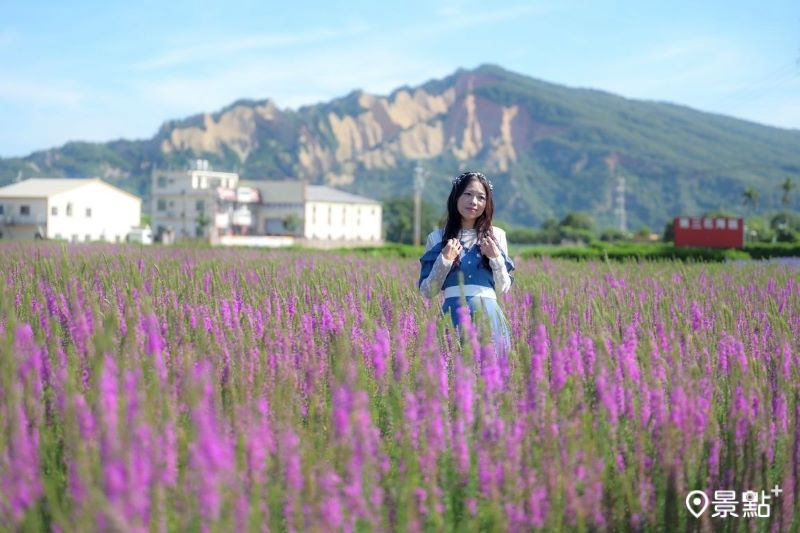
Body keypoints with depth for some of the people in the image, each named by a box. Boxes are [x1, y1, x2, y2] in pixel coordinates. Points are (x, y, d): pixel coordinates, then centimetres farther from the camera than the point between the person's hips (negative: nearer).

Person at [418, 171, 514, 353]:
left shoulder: (497, 235, 9)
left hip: (489, 313, 1)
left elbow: (504, 289, 10)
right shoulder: (437, 238, 6)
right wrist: (444, 260, -7)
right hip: (454, 314, -1)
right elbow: (427, 291, 4)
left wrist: (496, 257, -4)